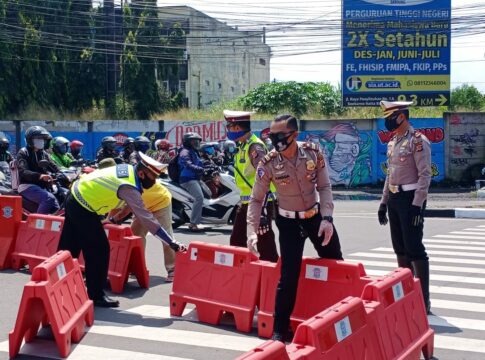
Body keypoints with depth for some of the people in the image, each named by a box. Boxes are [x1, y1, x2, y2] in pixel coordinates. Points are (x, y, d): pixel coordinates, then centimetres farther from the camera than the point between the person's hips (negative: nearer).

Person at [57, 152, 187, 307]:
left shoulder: (128, 168, -2)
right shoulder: (129, 188, -25)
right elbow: (146, 218, -28)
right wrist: (172, 243, -29)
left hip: (75, 198, 9)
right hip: (84, 209, -9)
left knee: (69, 248, 19)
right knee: (99, 250, -4)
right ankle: (96, 296, 5)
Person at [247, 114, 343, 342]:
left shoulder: (314, 153, -15)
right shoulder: (268, 164, -18)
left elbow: (324, 187, -7)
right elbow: (256, 199, -10)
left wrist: (327, 218, -18)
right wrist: (252, 231, -21)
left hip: (316, 216, 3)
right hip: (289, 222, -2)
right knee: (289, 276, -10)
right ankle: (280, 331, 2)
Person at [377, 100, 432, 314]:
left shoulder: (418, 141, -13)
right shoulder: (392, 142, 13)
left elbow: (425, 175, -17)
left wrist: (417, 205, -22)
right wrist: (384, 202, 18)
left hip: (410, 199, -8)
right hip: (395, 199, 8)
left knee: (414, 249, -6)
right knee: (400, 248, 12)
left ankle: (423, 300, 1)